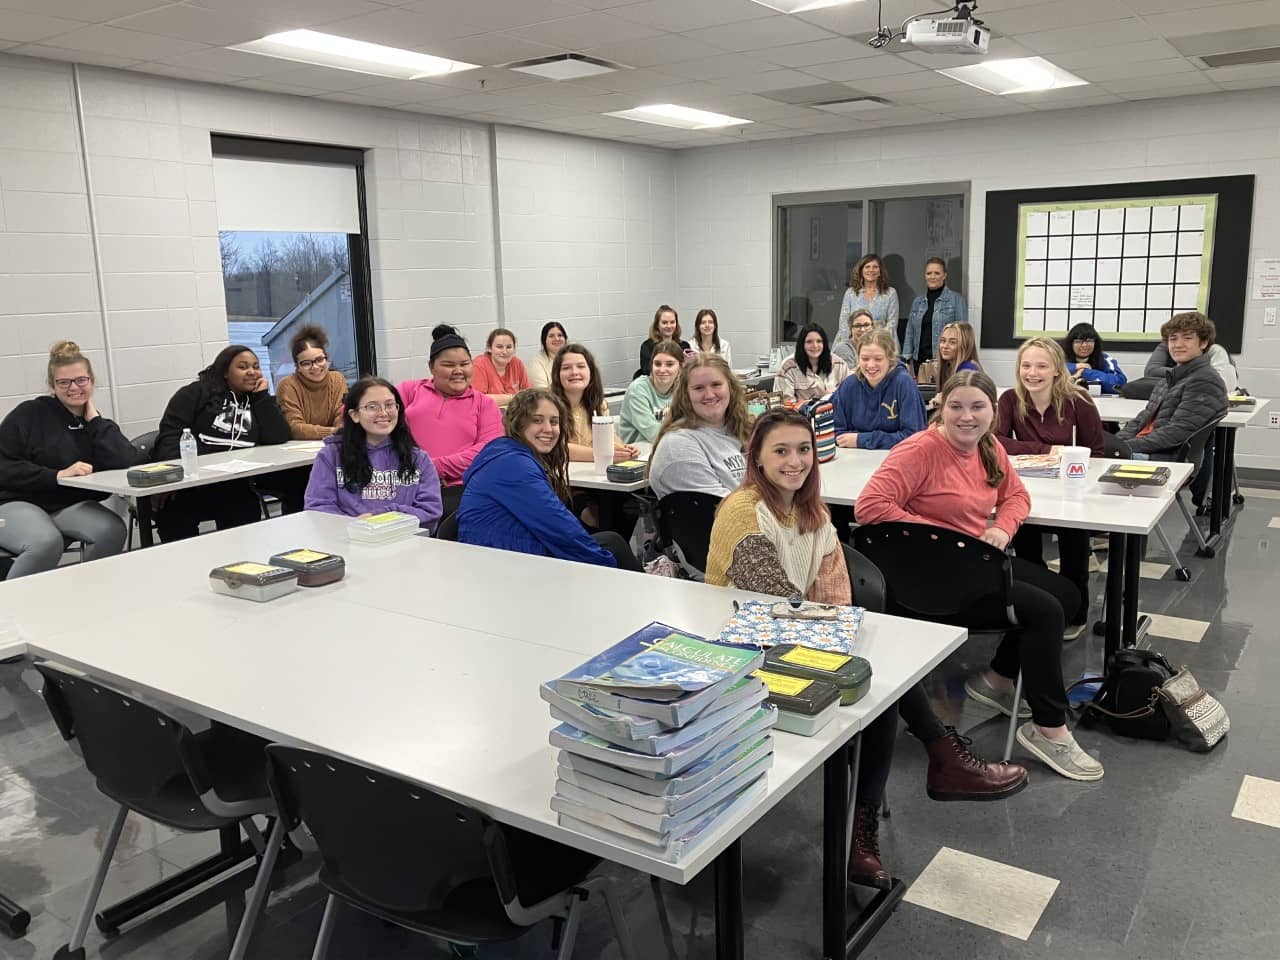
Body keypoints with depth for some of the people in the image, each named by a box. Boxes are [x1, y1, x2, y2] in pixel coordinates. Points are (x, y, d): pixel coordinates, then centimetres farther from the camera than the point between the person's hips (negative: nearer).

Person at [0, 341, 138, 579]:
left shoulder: (96, 423, 10)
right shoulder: (29, 414, -1)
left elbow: (128, 463, -10)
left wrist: (94, 419, -5)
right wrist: (57, 475, -20)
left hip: (72, 506, 4)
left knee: (112, 530, -27)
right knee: (46, 542, -35)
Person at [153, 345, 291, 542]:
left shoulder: (258, 402, 19)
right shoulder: (197, 393, 9)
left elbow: (279, 437, 2)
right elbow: (169, 433, -3)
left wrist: (262, 395, 3)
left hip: (234, 486, 2)